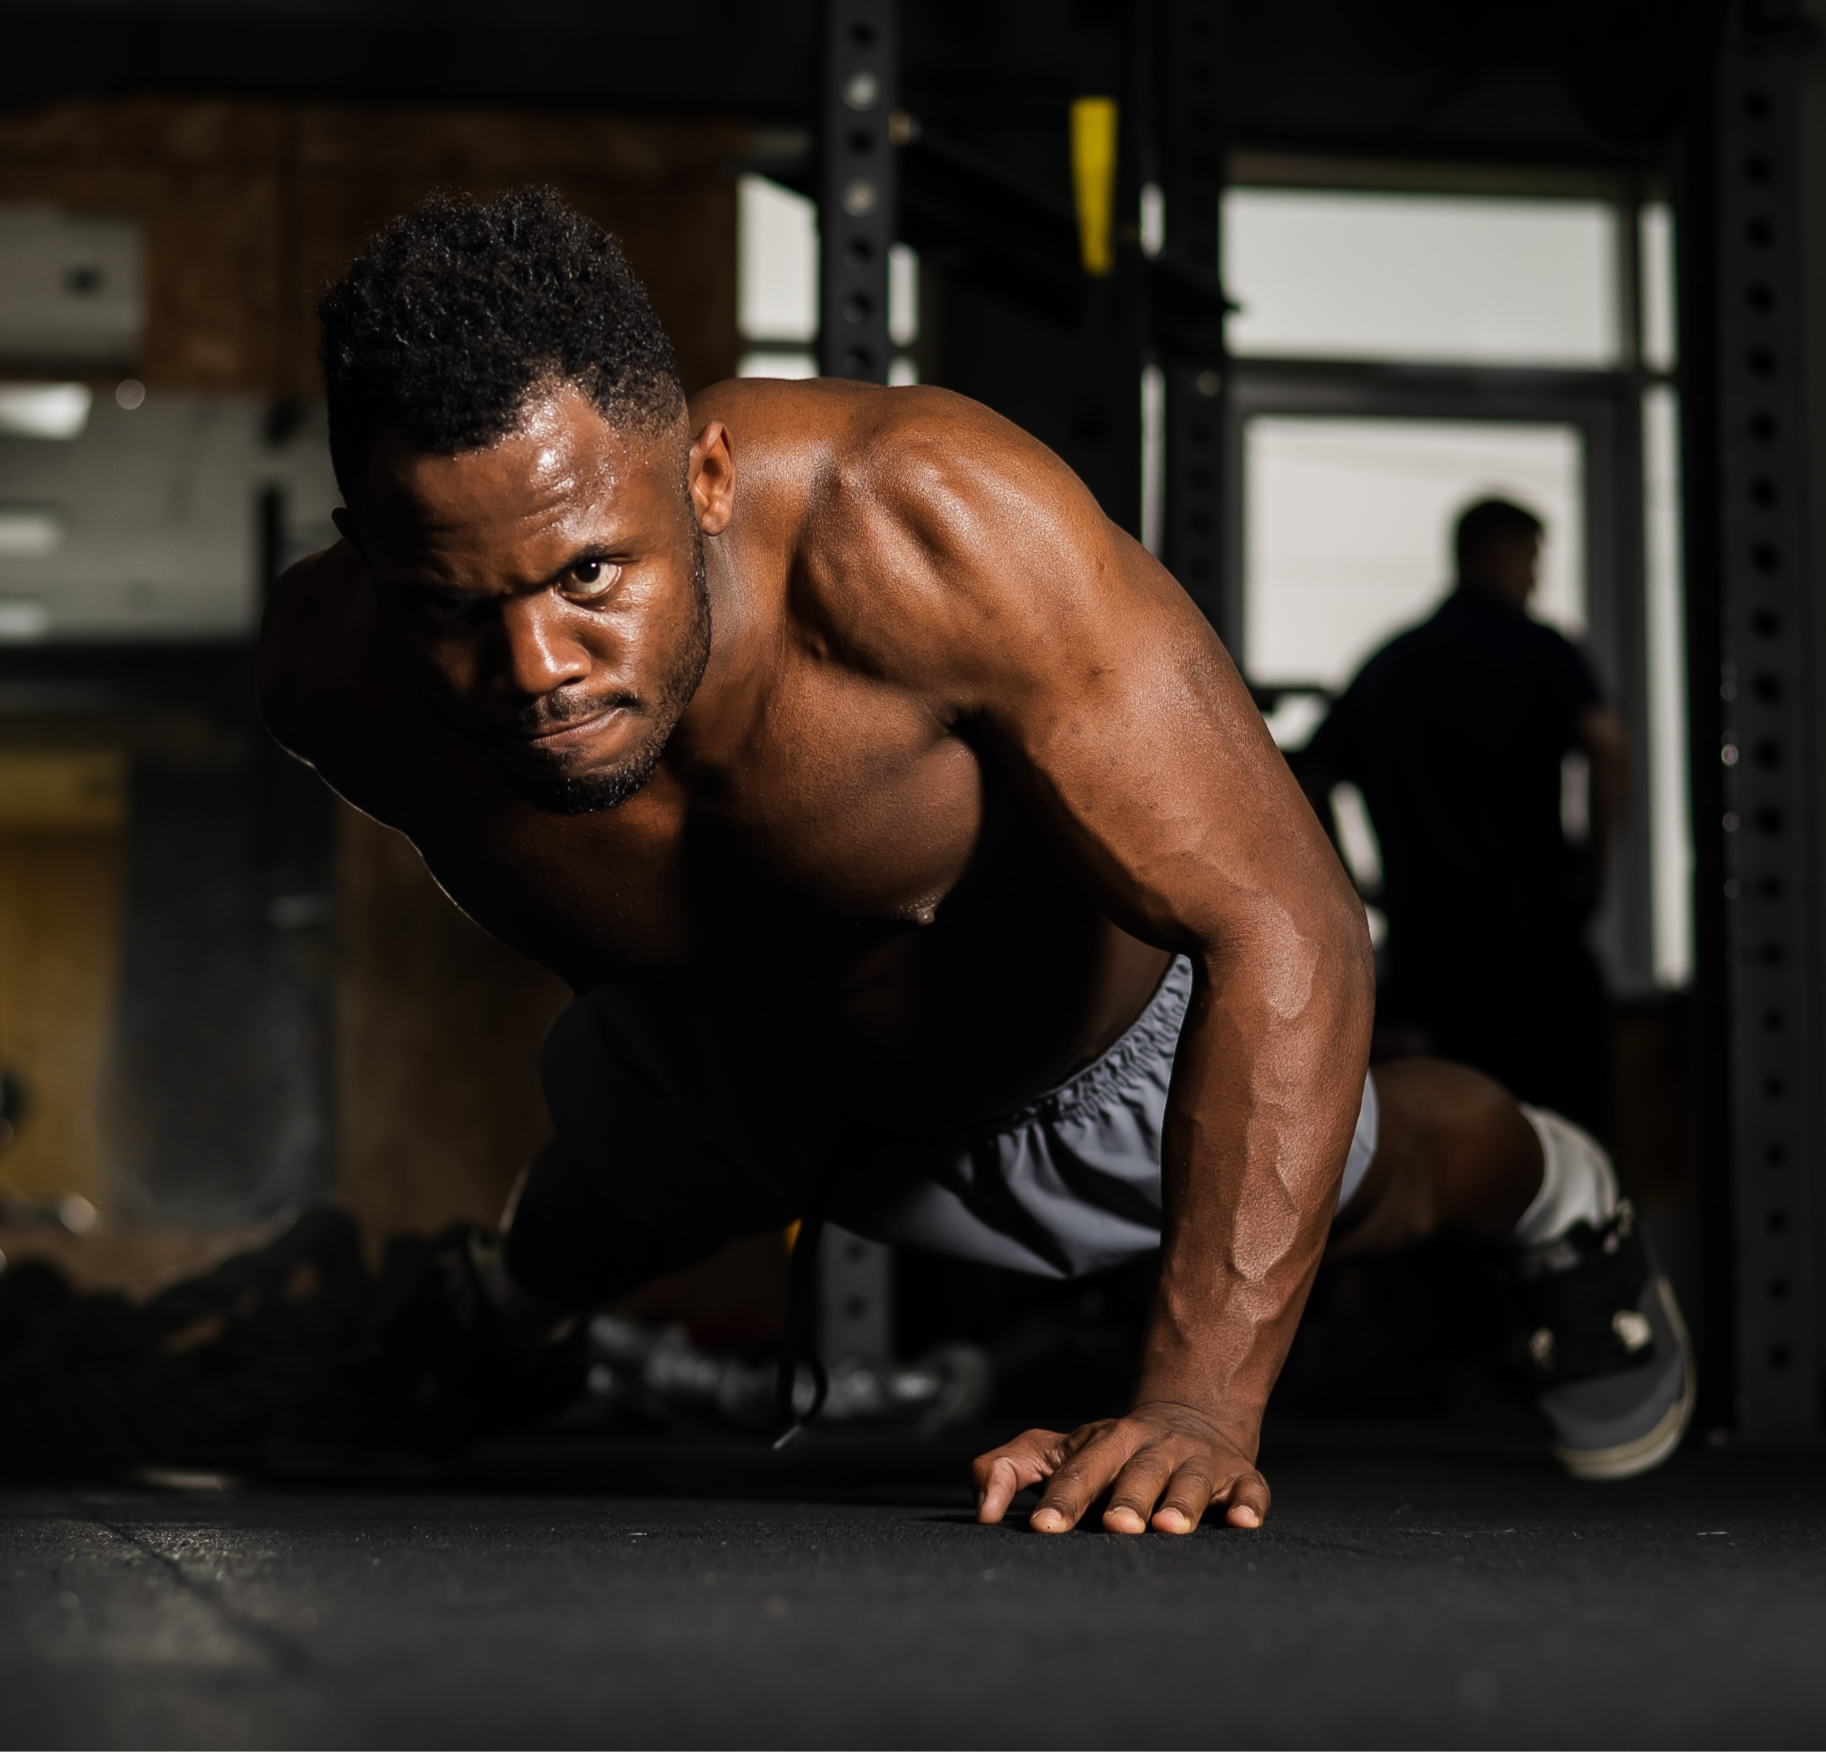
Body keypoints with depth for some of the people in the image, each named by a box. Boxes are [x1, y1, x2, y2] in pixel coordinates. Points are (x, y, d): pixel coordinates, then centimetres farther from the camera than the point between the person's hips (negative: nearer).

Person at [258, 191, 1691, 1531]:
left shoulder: (935, 527, -50)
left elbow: (1282, 928, -47)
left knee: (1336, 1192, 26)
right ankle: (504, 1301, 72)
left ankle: (1553, 1192, 62)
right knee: (634, 1195, 33)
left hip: (1102, 1014, -3)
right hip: (730, 1035, 3)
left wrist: (1201, 1400, -54)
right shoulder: (329, 677, -37)